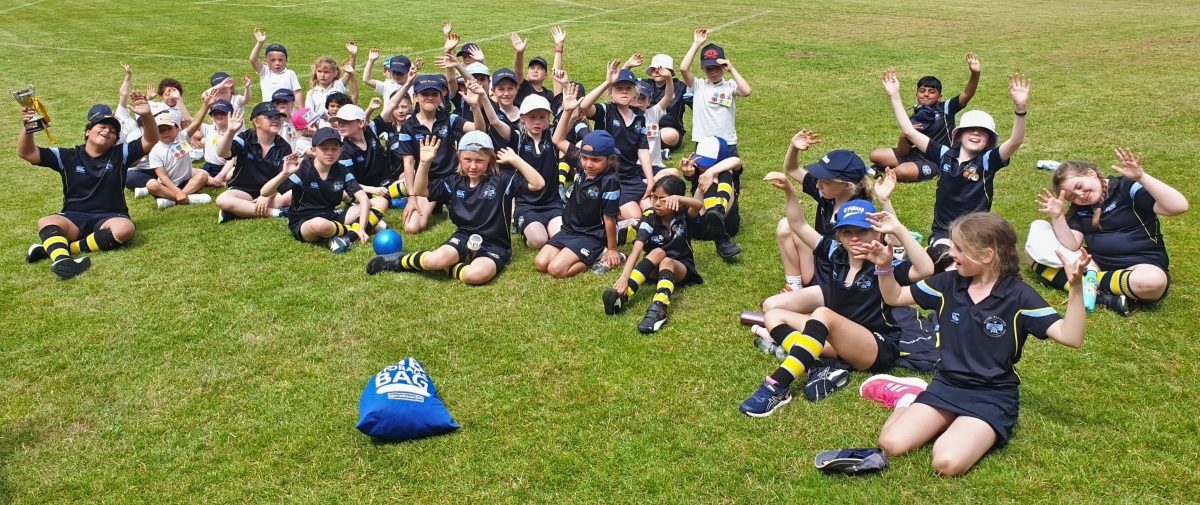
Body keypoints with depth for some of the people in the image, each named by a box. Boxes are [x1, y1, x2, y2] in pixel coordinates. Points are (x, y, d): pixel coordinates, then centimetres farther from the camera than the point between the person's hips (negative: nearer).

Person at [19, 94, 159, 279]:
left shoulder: (120, 154, 7)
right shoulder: (68, 157, 7)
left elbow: (150, 141, -4)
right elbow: (26, 153, 1)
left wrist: (146, 116, -24)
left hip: (109, 217, -1)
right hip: (74, 219, 1)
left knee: (125, 229, -35)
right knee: (45, 223, -29)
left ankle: (53, 248, -29)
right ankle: (61, 259, -60)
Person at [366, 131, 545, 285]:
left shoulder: (502, 180, -6)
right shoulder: (454, 182, 6)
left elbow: (537, 184, -16)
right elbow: (419, 191, 8)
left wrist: (515, 159, -22)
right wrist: (425, 162, -6)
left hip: (494, 245, -3)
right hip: (464, 237, 3)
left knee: (476, 275, -37)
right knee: (435, 260, -28)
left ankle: (446, 267, -8)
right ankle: (401, 261, 2)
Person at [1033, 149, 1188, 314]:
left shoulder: (1127, 188, -8)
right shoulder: (1079, 209, 8)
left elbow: (1179, 206, -22)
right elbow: (1071, 246, -4)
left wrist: (1141, 177, -30)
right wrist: (1057, 216, -17)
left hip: (1143, 266, -5)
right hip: (1098, 265, 5)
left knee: (1154, 281, -42)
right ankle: (1098, 295, -27)